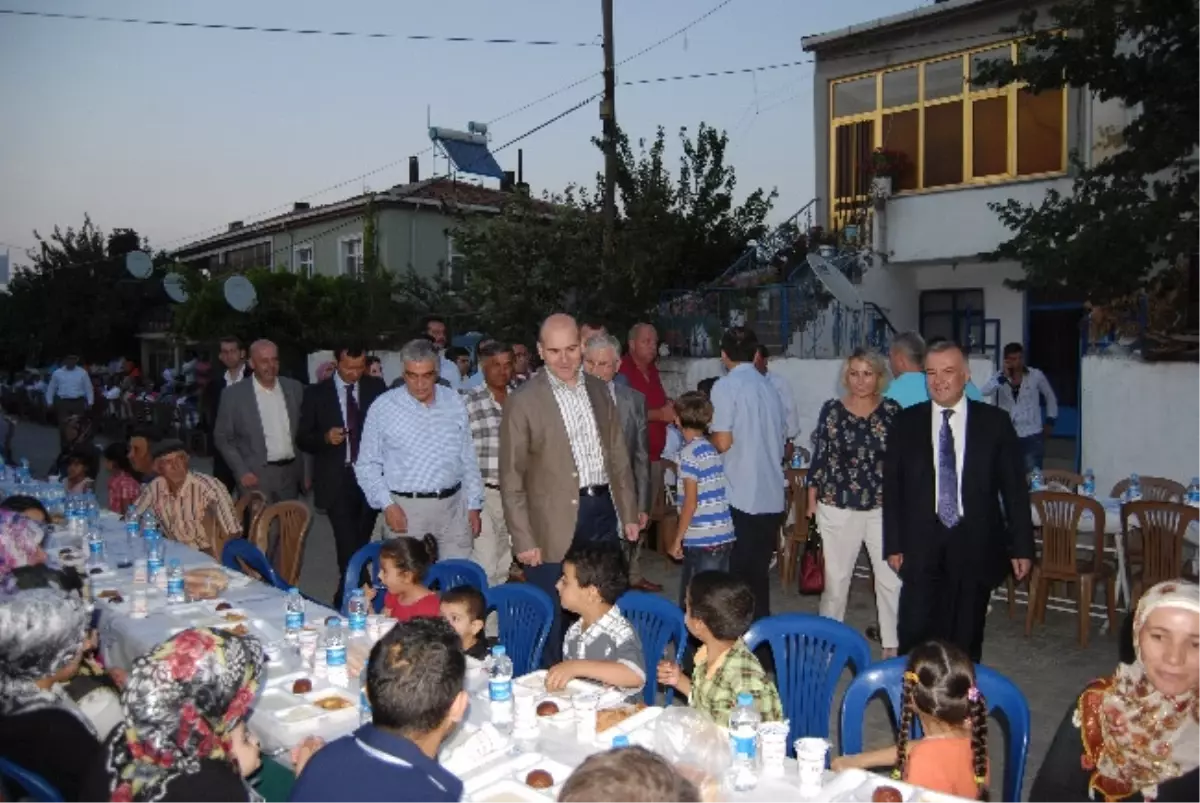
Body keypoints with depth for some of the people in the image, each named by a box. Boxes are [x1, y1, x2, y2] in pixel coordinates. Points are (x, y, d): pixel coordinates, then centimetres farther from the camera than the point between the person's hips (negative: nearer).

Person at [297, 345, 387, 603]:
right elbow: (302, 438, 4)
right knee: (348, 547, -11)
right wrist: (325, 437, -16)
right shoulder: (316, 393, 2)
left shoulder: (376, 388, 6)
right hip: (337, 480, -2)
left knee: (362, 544, 12)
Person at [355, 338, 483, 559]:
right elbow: (367, 465, 0)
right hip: (405, 509, -3)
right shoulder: (383, 407, -4)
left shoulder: (454, 402, 5)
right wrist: (387, 505, -11)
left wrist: (474, 506, 8)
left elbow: (468, 458, 10)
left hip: (453, 507, 3)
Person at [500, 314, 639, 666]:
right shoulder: (523, 402, -8)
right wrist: (524, 540, -11)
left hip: (602, 511, 5)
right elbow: (511, 478, -8)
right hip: (555, 523, -5)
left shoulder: (599, 390, 8)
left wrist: (629, 512, 11)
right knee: (551, 617, 6)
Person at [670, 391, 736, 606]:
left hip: (702, 541, -8)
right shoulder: (712, 449, 10)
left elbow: (690, 502, -13)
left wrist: (678, 539, -7)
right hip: (724, 536, 8)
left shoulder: (689, 453, -11)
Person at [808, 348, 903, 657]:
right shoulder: (831, 410, -3)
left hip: (884, 508, 1)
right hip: (838, 509, 0)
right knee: (835, 578, 11)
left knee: (891, 579, 1)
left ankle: (892, 646, 18)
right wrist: (812, 502, 3)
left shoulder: (892, 411, -1)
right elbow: (819, 457, 2)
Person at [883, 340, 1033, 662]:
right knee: (914, 638, 0)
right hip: (921, 545, 0)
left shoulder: (995, 422, 1)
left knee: (966, 641, 11)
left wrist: (1022, 547, 1)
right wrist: (893, 544, 1)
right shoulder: (906, 423, 2)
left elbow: (1014, 487, 3)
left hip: (976, 545, 0)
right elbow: (892, 488, 4)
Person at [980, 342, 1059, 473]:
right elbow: (984, 391, -20)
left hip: (1032, 435, -1)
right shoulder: (1000, 376, -1)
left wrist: (1050, 421, 9)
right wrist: (1003, 377, -25)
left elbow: (1050, 397, 12)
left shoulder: (1036, 375, -3)